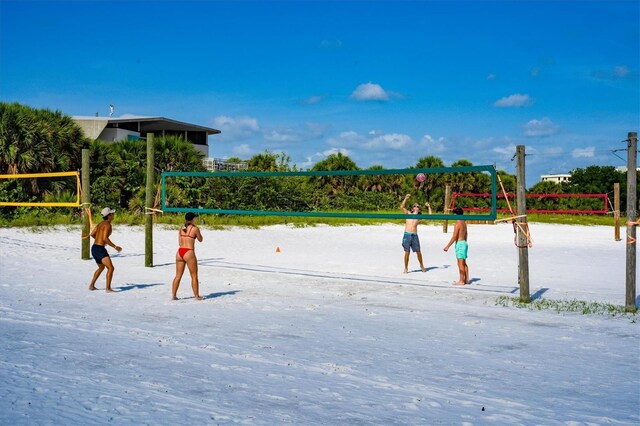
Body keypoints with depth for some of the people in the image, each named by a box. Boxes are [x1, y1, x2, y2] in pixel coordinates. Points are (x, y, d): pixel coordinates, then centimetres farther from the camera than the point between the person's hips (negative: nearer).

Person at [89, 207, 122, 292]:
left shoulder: (101, 223, 14)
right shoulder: (108, 225, -13)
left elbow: (92, 234, 24)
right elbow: (105, 238, -23)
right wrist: (115, 246, -18)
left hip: (94, 248, 10)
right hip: (100, 249, -10)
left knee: (101, 267, 28)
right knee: (111, 268, -15)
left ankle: (91, 285, 32)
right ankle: (108, 288, -21)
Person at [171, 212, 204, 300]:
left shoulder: (181, 228, 10)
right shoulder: (195, 228, -5)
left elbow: (180, 243, 13)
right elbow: (200, 239, 9)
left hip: (180, 252, 6)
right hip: (189, 253, -5)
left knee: (178, 276, 12)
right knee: (194, 276, 5)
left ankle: (174, 295, 13)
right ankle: (196, 296, 9)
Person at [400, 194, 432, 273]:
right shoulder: (408, 214, 15)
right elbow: (401, 207, 3)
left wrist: (429, 207, 19)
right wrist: (406, 198, -1)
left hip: (414, 235, 1)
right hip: (407, 235, -1)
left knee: (418, 252, 2)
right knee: (407, 252, -2)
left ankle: (421, 265, 23)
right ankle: (406, 268, 10)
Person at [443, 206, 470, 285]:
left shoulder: (458, 223, -16)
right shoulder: (464, 223, 11)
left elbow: (454, 237, -19)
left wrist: (447, 246, -15)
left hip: (459, 243, -9)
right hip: (464, 243, 9)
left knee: (460, 263, -6)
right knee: (464, 263, 16)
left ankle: (461, 281, -4)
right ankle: (467, 279, 19)